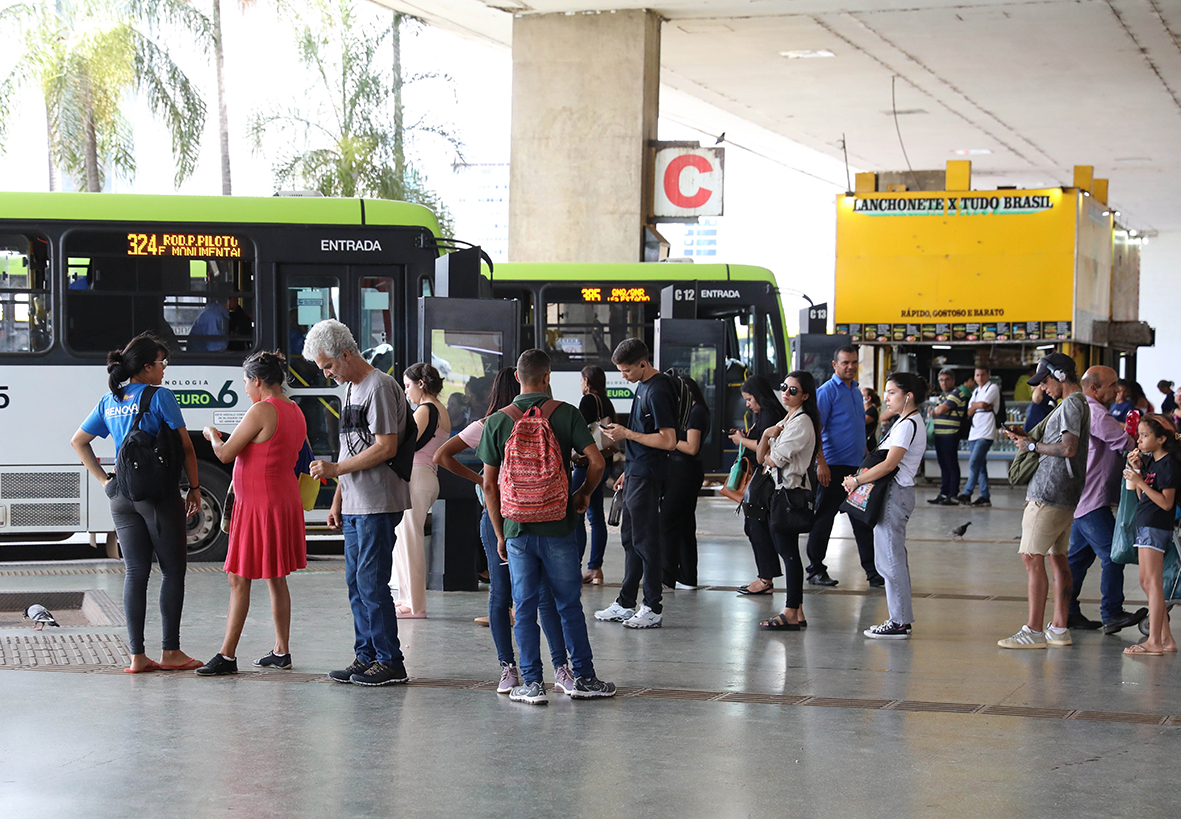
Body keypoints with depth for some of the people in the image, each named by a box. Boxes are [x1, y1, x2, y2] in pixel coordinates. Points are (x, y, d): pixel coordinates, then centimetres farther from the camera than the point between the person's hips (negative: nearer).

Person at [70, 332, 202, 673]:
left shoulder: (109, 401, 11)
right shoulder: (160, 396, -8)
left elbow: (78, 441, 17)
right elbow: (185, 447, -7)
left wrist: (104, 480, 14)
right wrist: (194, 488, 3)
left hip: (122, 495, 6)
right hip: (159, 493, -6)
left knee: (135, 572, 7)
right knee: (173, 570, 4)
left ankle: (137, 656, 5)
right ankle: (170, 652, 5)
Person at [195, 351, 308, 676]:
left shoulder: (262, 411, -17)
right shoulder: (295, 412, 10)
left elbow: (225, 454, -15)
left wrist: (212, 434, 6)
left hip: (259, 502, -9)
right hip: (286, 499, 9)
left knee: (239, 579, -6)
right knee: (276, 578, 15)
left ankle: (227, 656, -6)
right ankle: (281, 651, 18)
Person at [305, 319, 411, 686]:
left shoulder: (380, 387, -11)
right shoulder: (351, 388, 19)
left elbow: (385, 448, -18)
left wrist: (335, 468, -14)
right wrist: (338, 499, 19)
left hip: (378, 505, -9)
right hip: (355, 506, 9)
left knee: (372, 583, -8)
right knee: (357, 585, 10)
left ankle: (390, 662, -3)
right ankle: (366, 658, 16)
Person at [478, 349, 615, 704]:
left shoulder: (496, 422, 0)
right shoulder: (567, 414, -3)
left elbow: (489, 484, 1)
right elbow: (596, 462, -10)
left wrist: (500, 534, 9)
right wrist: (583, 494, 10)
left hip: (517, 528, 1)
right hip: (558, 526, -1)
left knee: (525, 608, 6)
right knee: (569, 604, 8)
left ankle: (532, 683, 6)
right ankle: (584, 678, 14)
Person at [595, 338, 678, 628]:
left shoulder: (658, 392, -17)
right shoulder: (643, 386, 13)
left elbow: (668, 441, -22)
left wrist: (627, 434, -18)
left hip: (647, 477, -10)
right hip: (637, 473, 10)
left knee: (645, 540, -5)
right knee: (630, 539, 13)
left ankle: (652, 609, 1)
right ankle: (625, 604, 20)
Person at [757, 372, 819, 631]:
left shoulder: (802, 422, -13)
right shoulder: (788, 420, 18)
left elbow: (775, 460, -17)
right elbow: (762, 456, 14)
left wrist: (768, 455, 6)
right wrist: (767, 435, -4)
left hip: (791, 492, -10)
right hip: (779, 490, 10)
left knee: (788, 551, -8)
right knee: (785, 549, 10)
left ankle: (792, 613, -6)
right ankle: (796, 610, 13)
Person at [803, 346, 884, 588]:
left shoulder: (856, 391, 15)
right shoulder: (827, 391, -8)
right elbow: (815, 430, -14)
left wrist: (866, 458, 20)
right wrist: (821, 463, -21)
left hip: (857, 466, 7)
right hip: (833, 466, -7)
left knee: (863, 520, 7)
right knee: (824, 518, 1)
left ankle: (872, 570, 11)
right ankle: (816, 570, 10)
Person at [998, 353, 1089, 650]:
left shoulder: (1071, 404, -13)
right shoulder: (1078, 403, 18)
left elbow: (1068, 448, -23)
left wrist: (1032, 446, -11)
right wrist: (1025, 439, 16)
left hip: (1049, 493, -11)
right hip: (1066, 495, 11)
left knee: (1032, 557, -9)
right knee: (1058, 558, 12)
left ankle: (1034, 631, -10)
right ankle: (1059, 628, 16)